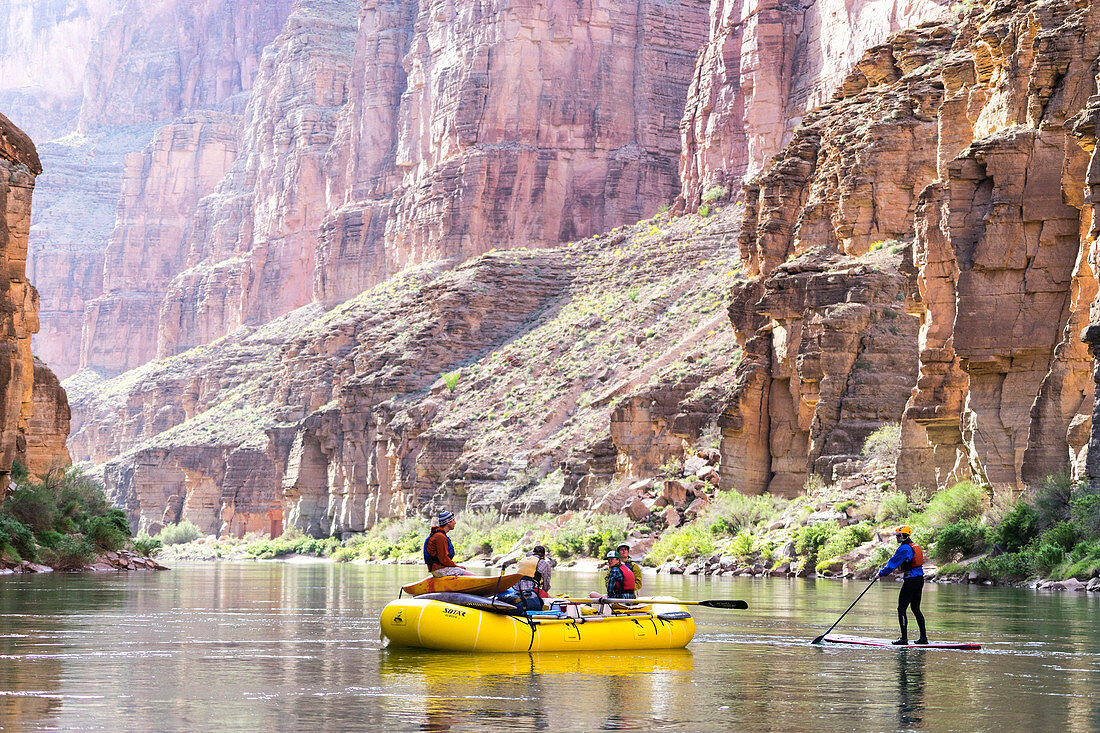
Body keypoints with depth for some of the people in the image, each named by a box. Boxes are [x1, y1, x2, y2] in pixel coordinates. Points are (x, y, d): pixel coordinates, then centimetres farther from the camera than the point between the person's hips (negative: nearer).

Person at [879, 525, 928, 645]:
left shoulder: (904, 548, -15)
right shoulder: (915, 546, 15)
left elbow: (893, 563, -13)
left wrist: (882, 573, -1)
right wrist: (886, 567, 29)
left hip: (911, 581, -9)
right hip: (920, 580, 9)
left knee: (902, 608, -5)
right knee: (916, 608, 16)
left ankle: (904, 638, -9)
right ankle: (923, 637, 15)